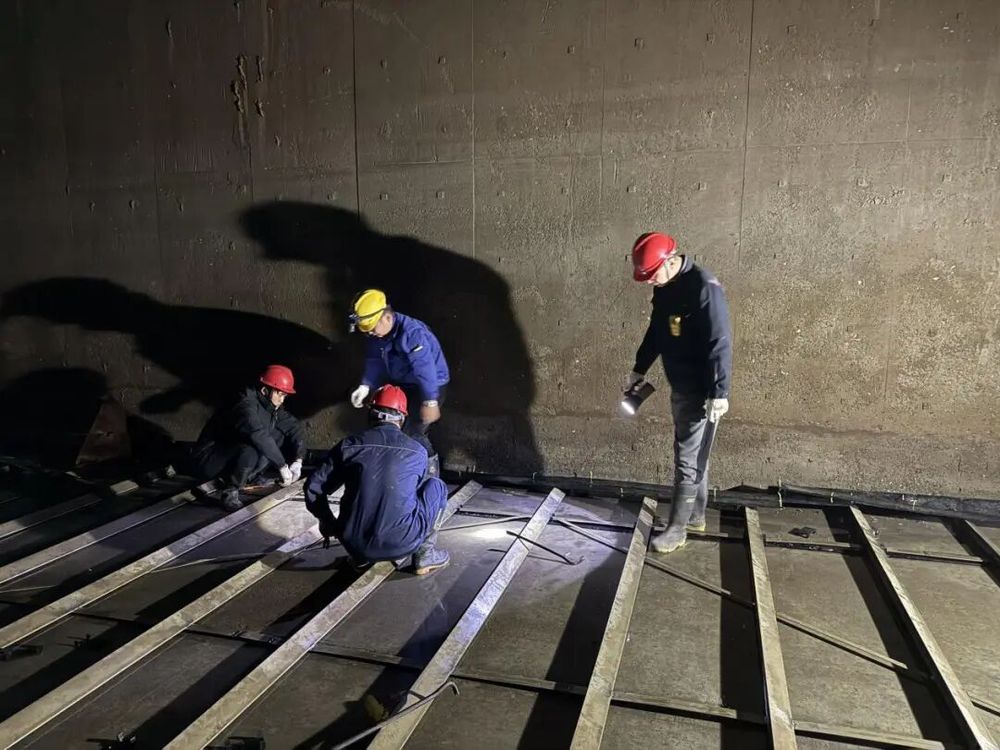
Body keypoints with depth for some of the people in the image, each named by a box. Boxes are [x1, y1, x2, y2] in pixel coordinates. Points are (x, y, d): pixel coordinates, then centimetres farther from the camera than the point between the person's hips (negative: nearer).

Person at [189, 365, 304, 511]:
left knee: (281, 436, -5)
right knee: (250, 452, -37)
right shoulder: (246, 406, -27)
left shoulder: (271, 406, -2)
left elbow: (294, 426, -1)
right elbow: (259, 436, -42)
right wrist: (283, 466, -39)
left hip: (237, 454, 8)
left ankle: (246, 477, 0)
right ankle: (230, 491, -13)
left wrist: (298, 461, -15)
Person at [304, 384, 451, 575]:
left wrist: (328, 524, 25)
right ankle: (425, 554, 18)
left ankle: (361, 557, 22)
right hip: (402, 544, -2)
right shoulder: (418, 452, 4)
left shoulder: (349, 445, 3)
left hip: (355, 543, 3)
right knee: (435, 486, 21)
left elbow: (313, 488, 7)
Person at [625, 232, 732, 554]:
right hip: (680, 387, 9)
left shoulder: (704, 288, -21)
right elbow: (656, 331, 19)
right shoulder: (664, 288, 6)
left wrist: (719, 393, -23)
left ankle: (677, 528, 10)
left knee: (688, 459, -1)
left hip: (702, 391, -9)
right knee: (694, 455, 18)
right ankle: (695, 516, 32)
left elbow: (720, 344, -23)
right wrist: (640, 369, 24)